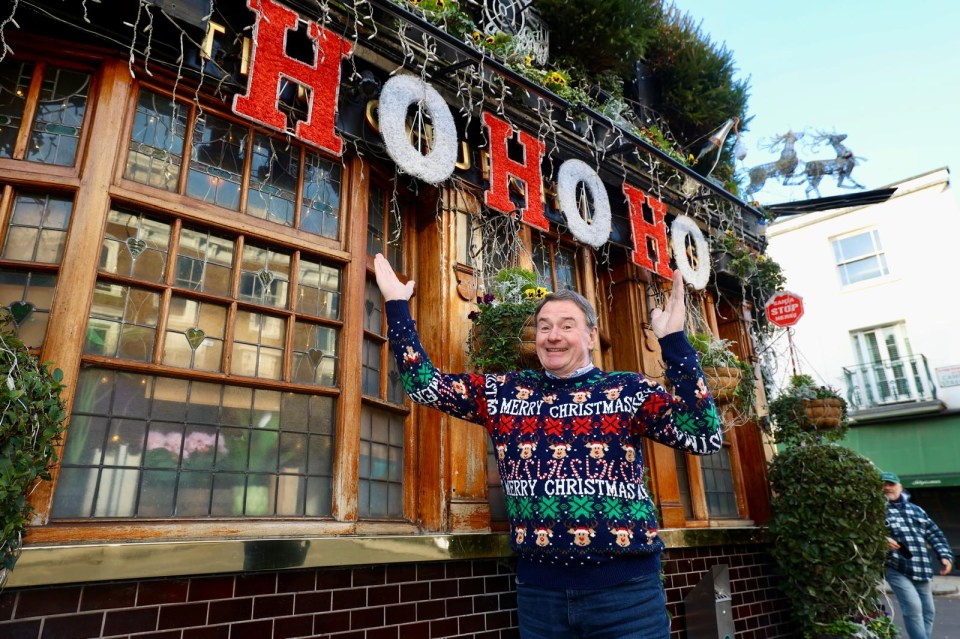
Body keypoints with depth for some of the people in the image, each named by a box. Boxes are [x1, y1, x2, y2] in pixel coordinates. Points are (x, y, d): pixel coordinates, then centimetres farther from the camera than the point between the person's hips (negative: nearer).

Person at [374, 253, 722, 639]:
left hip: (625, 589, -2)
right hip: (537, 589, 3)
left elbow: (704, 437, -13)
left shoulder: (628, 391, -1)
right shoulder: (504, 392, 5)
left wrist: (673, 342, -21)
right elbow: (422, 383, 5)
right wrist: (396, 303, 1)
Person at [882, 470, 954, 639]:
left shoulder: (916, 510, 18)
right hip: (897, 569, -6)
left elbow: (935, 534, 22)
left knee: (927, 610, 11)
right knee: (913, 607, -16)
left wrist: (945, 555, 10)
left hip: (921, 569, 7)